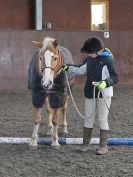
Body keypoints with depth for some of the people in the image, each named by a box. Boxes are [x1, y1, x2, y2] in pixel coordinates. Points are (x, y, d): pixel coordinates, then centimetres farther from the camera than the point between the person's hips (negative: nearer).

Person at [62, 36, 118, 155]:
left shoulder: (108, 60, -12)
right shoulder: (89, 59, 7)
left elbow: (115, 77, -15)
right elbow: (81, 70, 22)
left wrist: (106, 83, -32)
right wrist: (68, 68, 14)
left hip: (104, 94, -6)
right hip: (90, 94, 6)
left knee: (103, 119, -1)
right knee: (88, 119, 11)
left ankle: (103, 146, 7)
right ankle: (86, 144, 20)